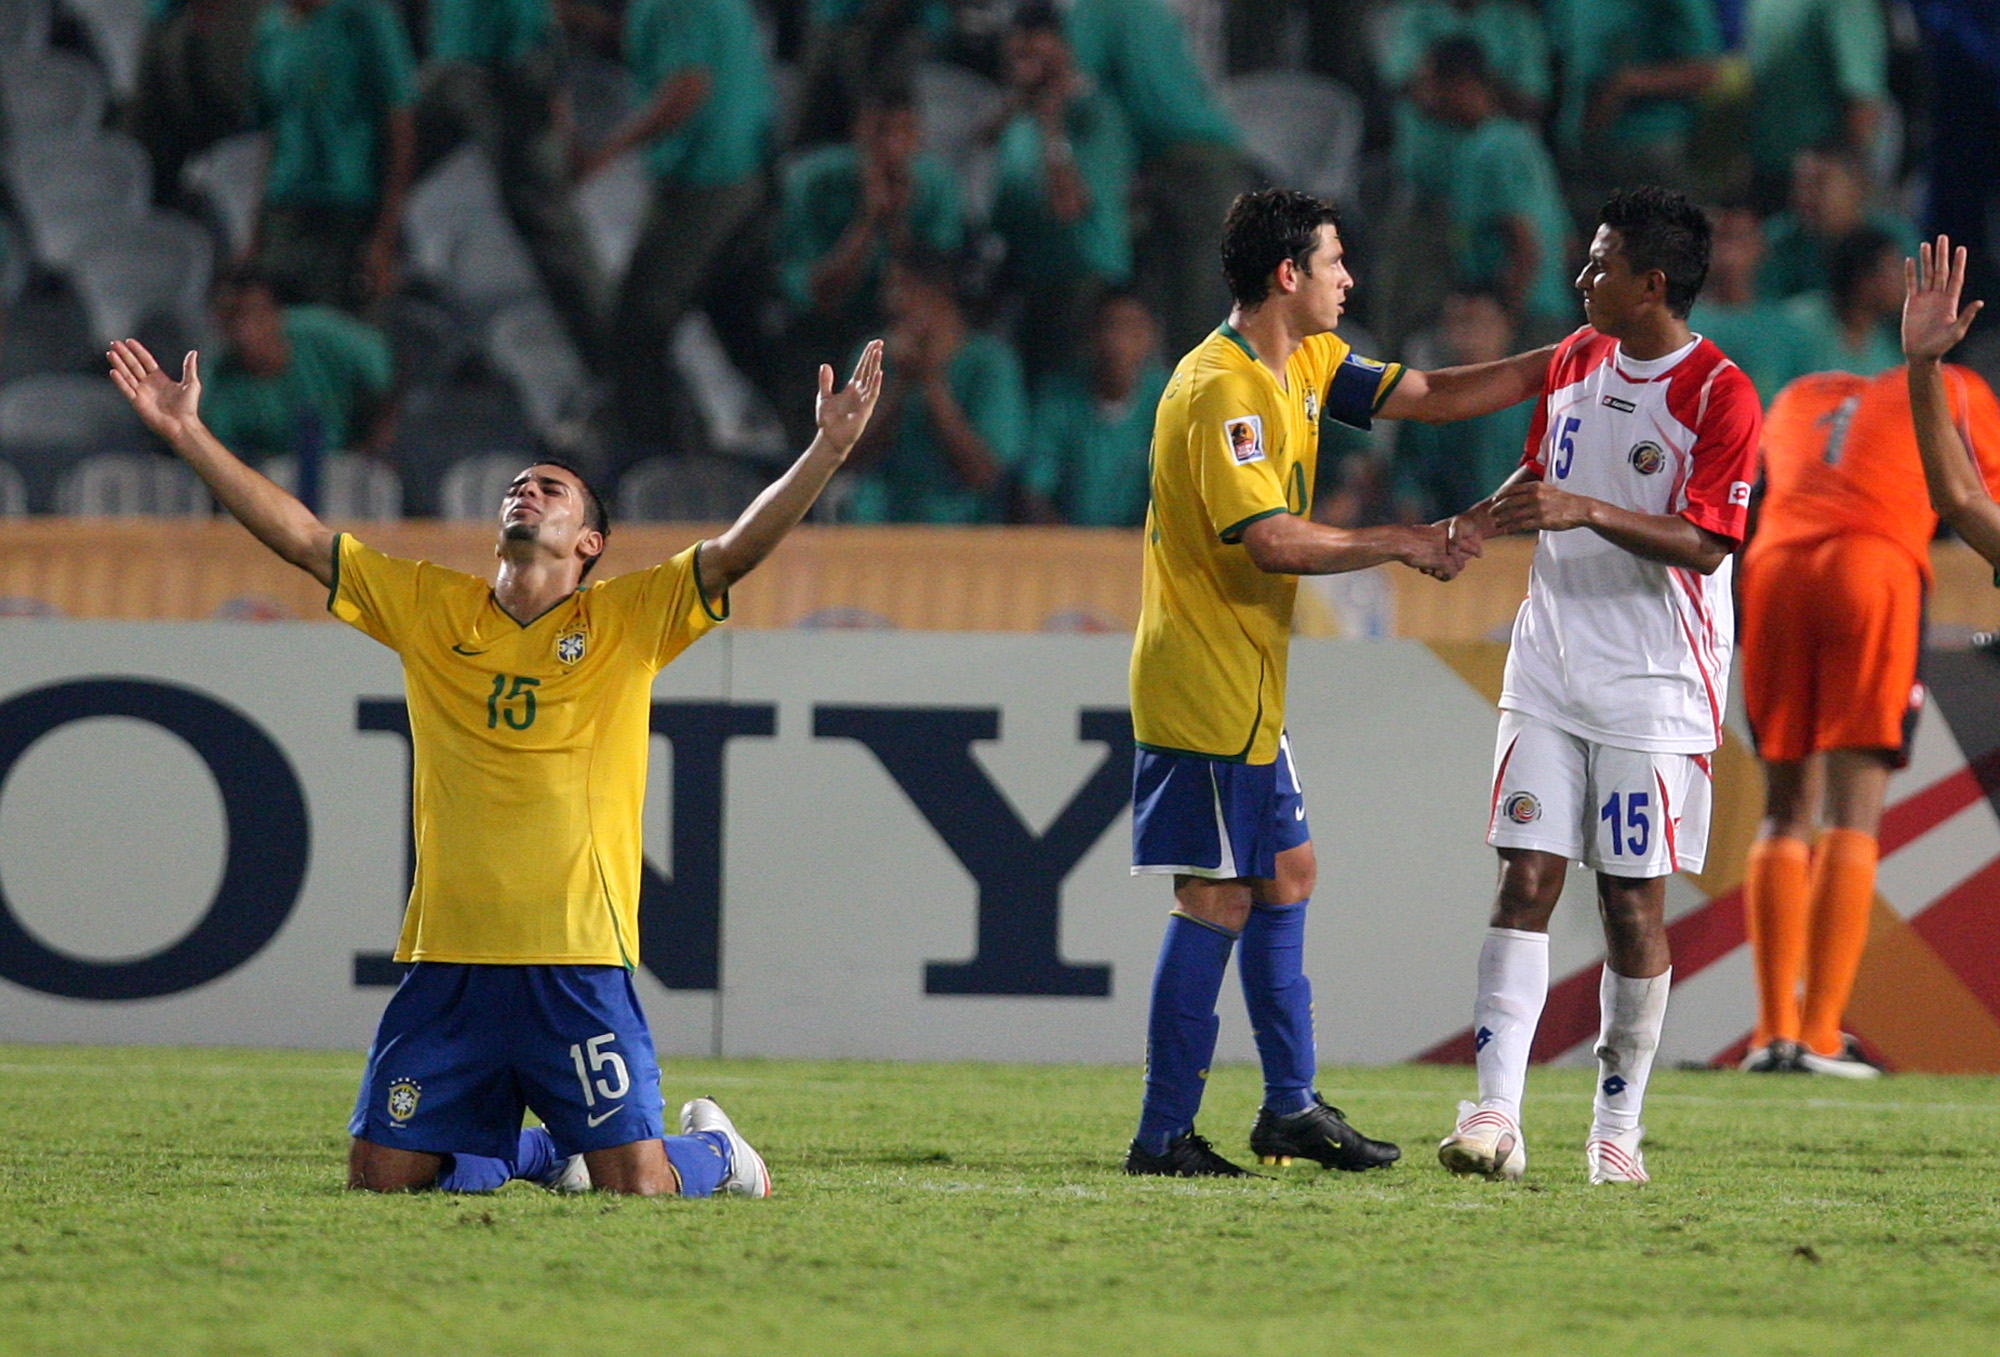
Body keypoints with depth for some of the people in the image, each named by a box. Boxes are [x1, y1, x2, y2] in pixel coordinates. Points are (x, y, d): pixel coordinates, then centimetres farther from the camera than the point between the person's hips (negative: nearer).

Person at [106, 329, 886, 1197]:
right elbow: (301, 538, 11)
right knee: (381, 1175, 0)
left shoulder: (629, 619, 6)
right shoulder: (428, 608, 12)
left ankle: (711, 1148, 26)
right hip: (447, 962, 3)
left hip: (578, 966, -3)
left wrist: (828, 449, -18)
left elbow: (738, 550, -5)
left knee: (636, 1183, -10)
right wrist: (189, 435, 6)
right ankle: (534, 1150, 29)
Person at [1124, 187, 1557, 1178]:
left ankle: (1291, 1106, 22)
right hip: (1207, 681, -10)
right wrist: (1400, 543, -16)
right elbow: (1274, 540, -26)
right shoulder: (1222, 390, -19)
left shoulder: (1305, 365, 11)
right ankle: (1163, 1136, -5)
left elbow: (1428, 397, 15)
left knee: (1286, 874, 15)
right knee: (1218, 899, -8)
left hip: (1243, 686, 10)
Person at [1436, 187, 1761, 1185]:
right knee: (1525, 877, -6)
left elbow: (1705, 544, -17)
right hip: (1550, 667, 5)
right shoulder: (1575, 361, 10)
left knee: (1634, 899, 0)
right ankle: (1495, 1114, -12)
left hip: (1655, 687, -5)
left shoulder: (1721, 395, -11)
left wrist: (1586, 512, -26)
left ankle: (1617, 1128, 12)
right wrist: (1479, 522, 6)